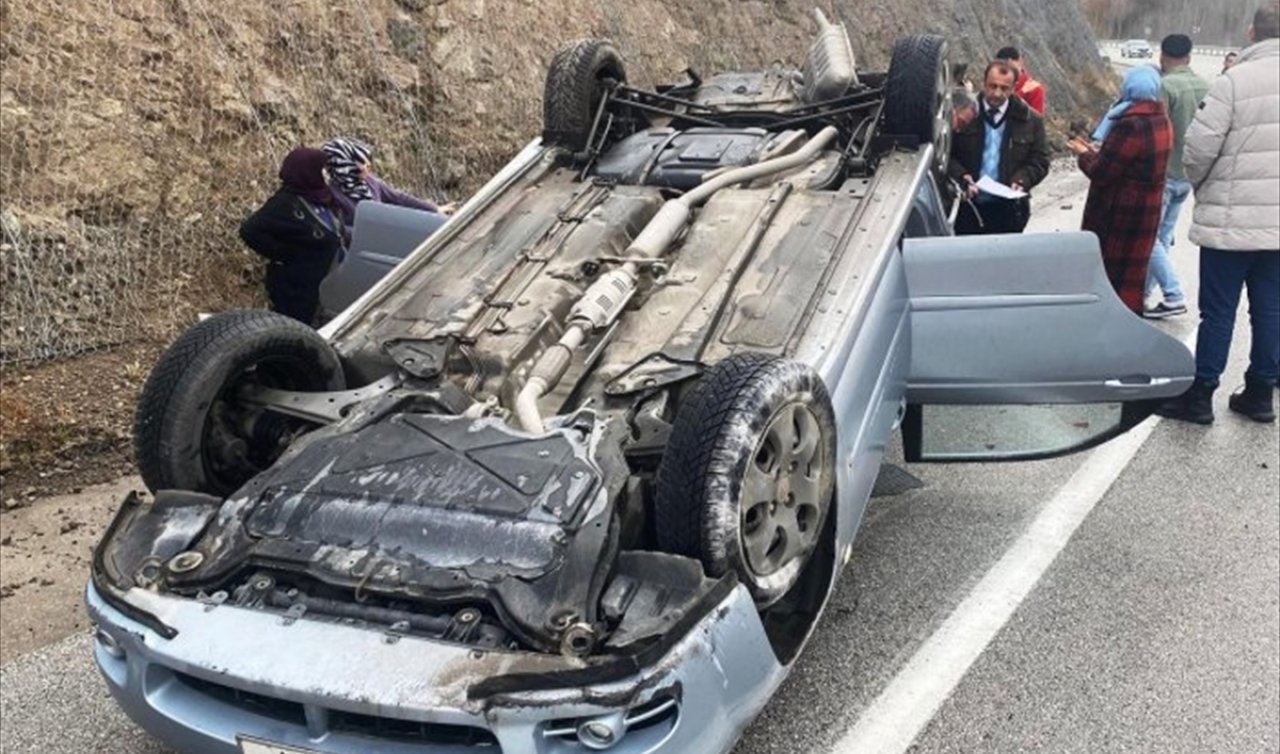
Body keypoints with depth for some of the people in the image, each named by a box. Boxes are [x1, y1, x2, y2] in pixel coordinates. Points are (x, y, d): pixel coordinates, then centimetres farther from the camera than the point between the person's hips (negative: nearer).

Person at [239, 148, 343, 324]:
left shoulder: (319, 196, 1)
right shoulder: (286, 204, -22)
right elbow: (250, 230, -25)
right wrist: (283, 254, -21)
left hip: (316, 282, 8)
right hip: (293, 285, -8)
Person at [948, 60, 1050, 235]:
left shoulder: (1029, 121, 5)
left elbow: (1039, 161, 7)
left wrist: (1021, 181, -12)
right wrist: (961, 177, -14)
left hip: (1007, 211, 0)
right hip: (968, 207, 0)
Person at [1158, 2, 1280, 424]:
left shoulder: (1235, 81, -12)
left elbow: (1197, 149, -13)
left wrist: (1200, 185, 7)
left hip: (1231, 219, -5)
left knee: (1218, 312, 2)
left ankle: (1200, 396, 7)